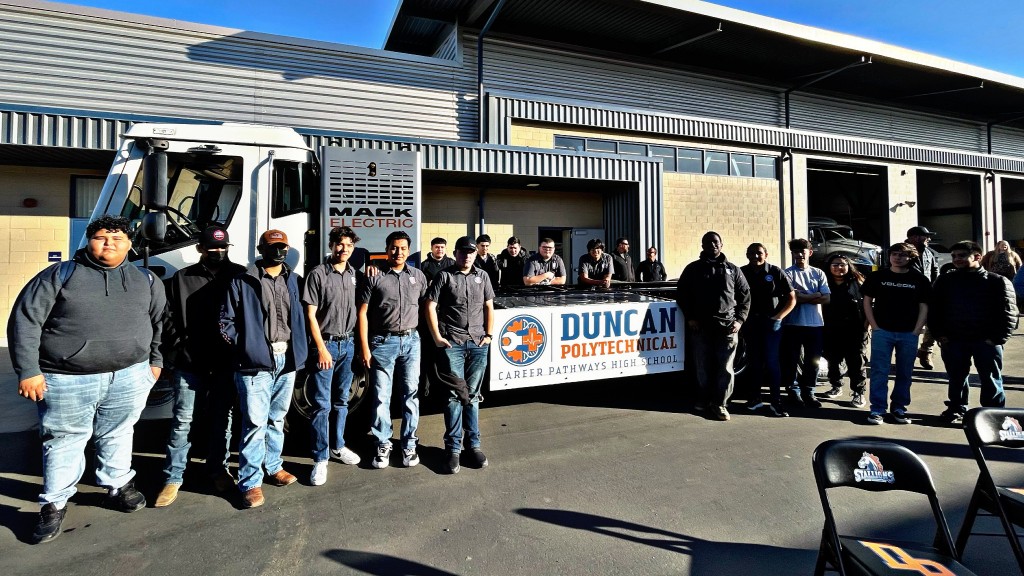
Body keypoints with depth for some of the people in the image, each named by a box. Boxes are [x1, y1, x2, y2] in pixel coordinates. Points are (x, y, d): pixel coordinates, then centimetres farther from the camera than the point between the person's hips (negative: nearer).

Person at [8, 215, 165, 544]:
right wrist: (28, 371, -9)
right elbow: (24, 322, -4)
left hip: (130, 376, 2)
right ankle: (54, 505, 26)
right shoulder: (59, 275, -2)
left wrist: (155, 360, 13)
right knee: (64, 442, 9)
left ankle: (119, 487, 33)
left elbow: (160, 323, 16)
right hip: (68, 380, -2)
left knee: (117, 435, 16)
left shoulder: (146, 280, 8)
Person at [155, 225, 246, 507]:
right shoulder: (181, 278, 5)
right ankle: (173, 479, 15)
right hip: (189, 362, 0)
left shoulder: (239, 276, 2)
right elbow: (170, 319, 4)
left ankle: (218, 469, 27)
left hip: (226, 362, 0)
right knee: (181, 420, 4)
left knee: (221, 419, 12)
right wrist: (176, 353, -5)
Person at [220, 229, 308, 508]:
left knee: (277, 419, 17)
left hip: (286, 361, 5)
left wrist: (299, 351, 3)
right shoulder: (242, 282, -4)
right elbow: (226, 322, -2)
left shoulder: (293, 280, 10)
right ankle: (250, 482, 9)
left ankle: (273, 467, 32)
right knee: (255, 423, -3)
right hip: (256, 364, -5)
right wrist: (245, 349, -6)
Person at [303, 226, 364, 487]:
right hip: (326, 344, -4)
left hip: (348, 344, 5)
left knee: (341, 401, 15)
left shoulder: (356, 275, 7)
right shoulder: (318, 274, -6)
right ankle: (320, 459, 7)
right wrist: (321, 347, -13)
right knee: (322, 404, -2)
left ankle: (338, 447, 30)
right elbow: (310, 314, -8)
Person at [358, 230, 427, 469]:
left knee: (411, 394, 6)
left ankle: (409, 445, 18)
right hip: (383, 342, -2)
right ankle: (383, 445, 18)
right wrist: (364, 348, -5)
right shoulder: (375, 277, -1)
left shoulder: (418, 276, 8)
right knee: (381, 396, 4)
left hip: (411, 341, 2)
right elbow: (362, 313, -1)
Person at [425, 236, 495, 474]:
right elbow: (430, 306, -1)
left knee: (472, 395, 11)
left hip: (478, 344, 3)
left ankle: (473, 444, 20)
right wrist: (437, 337, -6)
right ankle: (453, 448, 8)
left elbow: (489, 307, 14)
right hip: (452, 344, -3)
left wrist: (489, 335, 5)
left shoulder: (482, 276, 14)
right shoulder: (445, 276, 3)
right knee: (454, 395, -1)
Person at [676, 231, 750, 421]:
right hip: (700, 326, 0)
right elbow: (681, 294, 9)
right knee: (703, 366, 6)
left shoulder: (732, 270, 12)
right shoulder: (693, 268, 9)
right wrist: (689, 317, 0)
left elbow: (745, 296, 14)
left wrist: (740, 319, 2)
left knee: (725, 368, -2)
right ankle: (703, 399, 22)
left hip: (727, 326, 0)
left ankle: (719, 403, 8)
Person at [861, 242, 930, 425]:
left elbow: (924, 307, 5)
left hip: (909, 334, 1)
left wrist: (916, 331, -4)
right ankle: (877, 410, 4)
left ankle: (899, 409, 21)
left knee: (905, 373, 9)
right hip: (882, 331, -1)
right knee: (879, 372, -1)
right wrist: (875, 327, -3)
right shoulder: (877, 276, 2)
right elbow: (867, 301, 5)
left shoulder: (919, 279, 4)